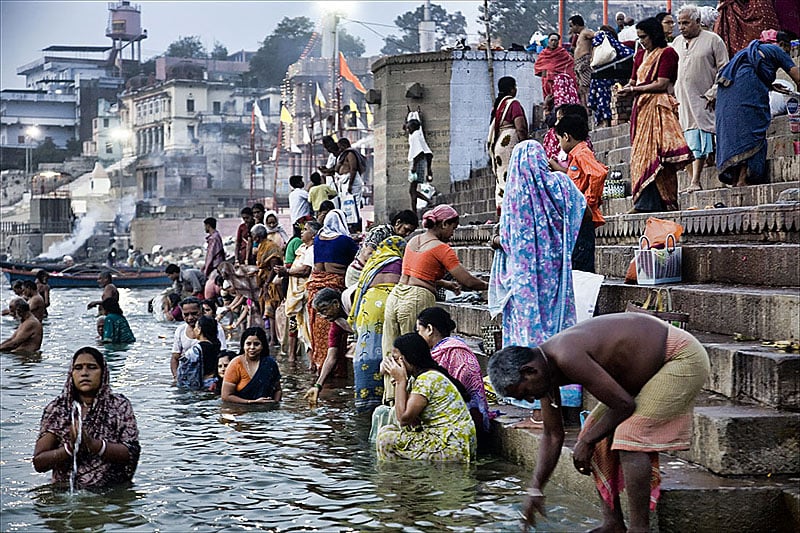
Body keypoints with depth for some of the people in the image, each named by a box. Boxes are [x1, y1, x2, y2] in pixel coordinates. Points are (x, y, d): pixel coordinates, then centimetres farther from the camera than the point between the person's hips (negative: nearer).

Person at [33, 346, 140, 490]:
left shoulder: (119, 406, 6)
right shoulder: (56, 409, 8)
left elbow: (132, 454, -5)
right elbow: (38, 463, 3)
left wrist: (93, 444, -17)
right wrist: (70, 448, -13)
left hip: (113, 493, 0)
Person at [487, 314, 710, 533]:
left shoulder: (567, 357, -31)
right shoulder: (545, 368, -1)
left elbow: (623, 404, -27)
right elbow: (553, 435, 9)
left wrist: (587, 442, -13)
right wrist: (535, 490, 7)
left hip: (683, 357, -10)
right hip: (651, 369, 10)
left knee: (629, 434, -21)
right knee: (596, 429, 7)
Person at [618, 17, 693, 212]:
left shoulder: (667, 53, -4)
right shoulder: (640, 55, 20)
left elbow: (662, 84, -12)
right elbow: (634, 81, 20)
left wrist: (634, 90, -11)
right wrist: (625, 88, -3)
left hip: (659, 106, -8)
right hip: (641, 107, 8)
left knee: (652, 153, -12)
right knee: (640, 153, 1)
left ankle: (647, 203, -15)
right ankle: (644, 202, 1)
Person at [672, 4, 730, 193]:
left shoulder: (712, 40, -1)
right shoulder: (677, 42, 15)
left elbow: (724, 70, -3)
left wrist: (713, 94, -10)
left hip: (704, 101, -4)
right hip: (683, 102, 4)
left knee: (703, 141, -8)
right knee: (691, 142, 3)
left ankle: (696, 182, -9)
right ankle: (694, 181, 7)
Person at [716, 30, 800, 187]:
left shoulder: (755, 49, 35)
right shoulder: (777, 51, 14)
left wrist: (769, 85, 38)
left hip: (726, 88, 8)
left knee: (731, 131, 5)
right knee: (750, 132, -8)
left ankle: (733, 179, -1)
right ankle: (743, 179, -17)